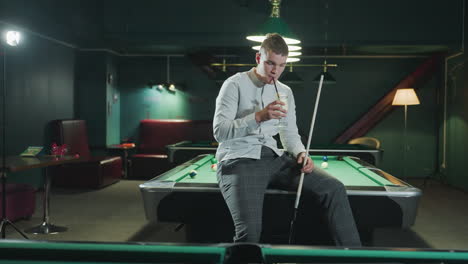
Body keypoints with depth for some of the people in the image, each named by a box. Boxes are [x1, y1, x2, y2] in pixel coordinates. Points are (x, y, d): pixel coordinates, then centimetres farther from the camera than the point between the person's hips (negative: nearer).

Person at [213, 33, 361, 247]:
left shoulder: (285, 92, 14)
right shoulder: (235, 84, -4)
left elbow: (290, 135, 17)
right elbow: (219, 132, -13)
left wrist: (301, 153, -6)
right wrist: (259, 117, -24)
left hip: (273, 158, 6)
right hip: (238, 160, -5)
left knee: (334, 188, -11)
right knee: (250, 230, -32)